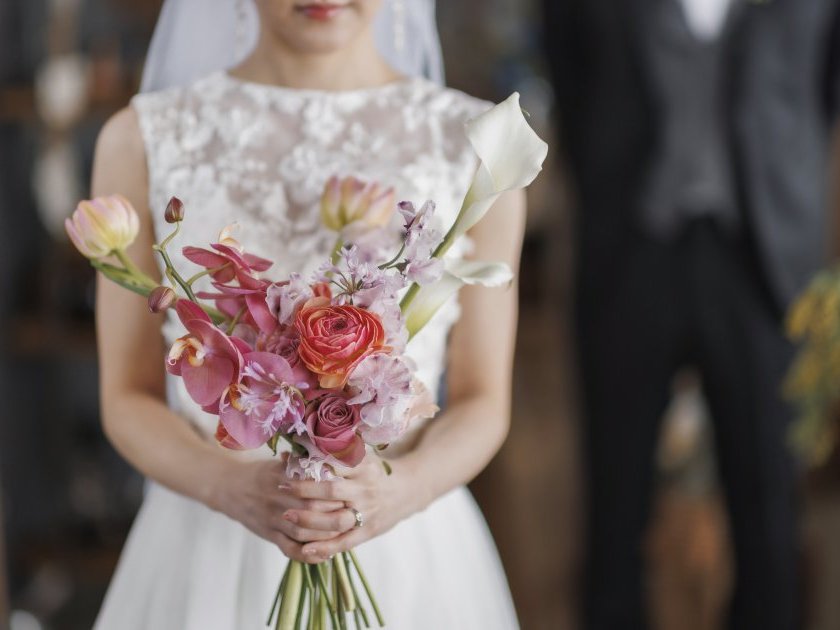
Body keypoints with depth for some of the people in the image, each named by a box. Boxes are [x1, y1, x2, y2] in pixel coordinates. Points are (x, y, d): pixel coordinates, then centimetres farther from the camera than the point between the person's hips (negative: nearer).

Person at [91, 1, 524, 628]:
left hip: (406, 549, 0)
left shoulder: (479, 144, -4)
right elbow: (129, 398, -1)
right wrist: (233, 488, -20)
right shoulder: (144, 140, -4)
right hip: (209, 556, 0)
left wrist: (401, 489, -21)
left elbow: (482, 403, -1)